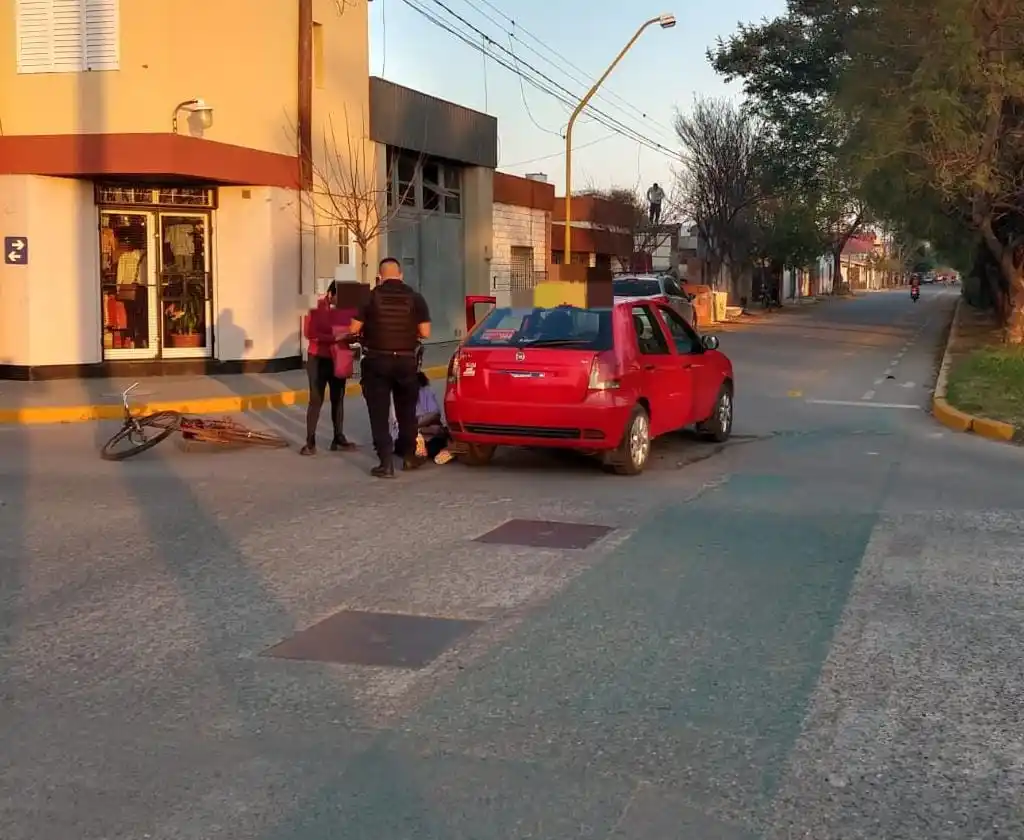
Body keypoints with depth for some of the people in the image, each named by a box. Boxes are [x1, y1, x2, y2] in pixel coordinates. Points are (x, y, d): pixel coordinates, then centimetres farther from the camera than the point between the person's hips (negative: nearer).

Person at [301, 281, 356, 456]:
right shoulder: (316, 308, -11)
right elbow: (310, 333, -20)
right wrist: (334, 338, -29)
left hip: (338, 360, 4)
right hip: (318, 360, -4)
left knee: (338, 399, 9)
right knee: (316, 400, -4)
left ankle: (338, 439, 17)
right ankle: (310, 442, -1)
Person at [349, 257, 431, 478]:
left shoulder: (370, 297, -6)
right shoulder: (415, 298, -2)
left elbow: (354, 329, -4)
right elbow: (425, 332, -5)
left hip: (377, 360, -2)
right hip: (406, 361, 2)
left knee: (379, 413, 1)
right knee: (406, 411, 19)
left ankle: (386, 463, -5)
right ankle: (409, 456, 27)